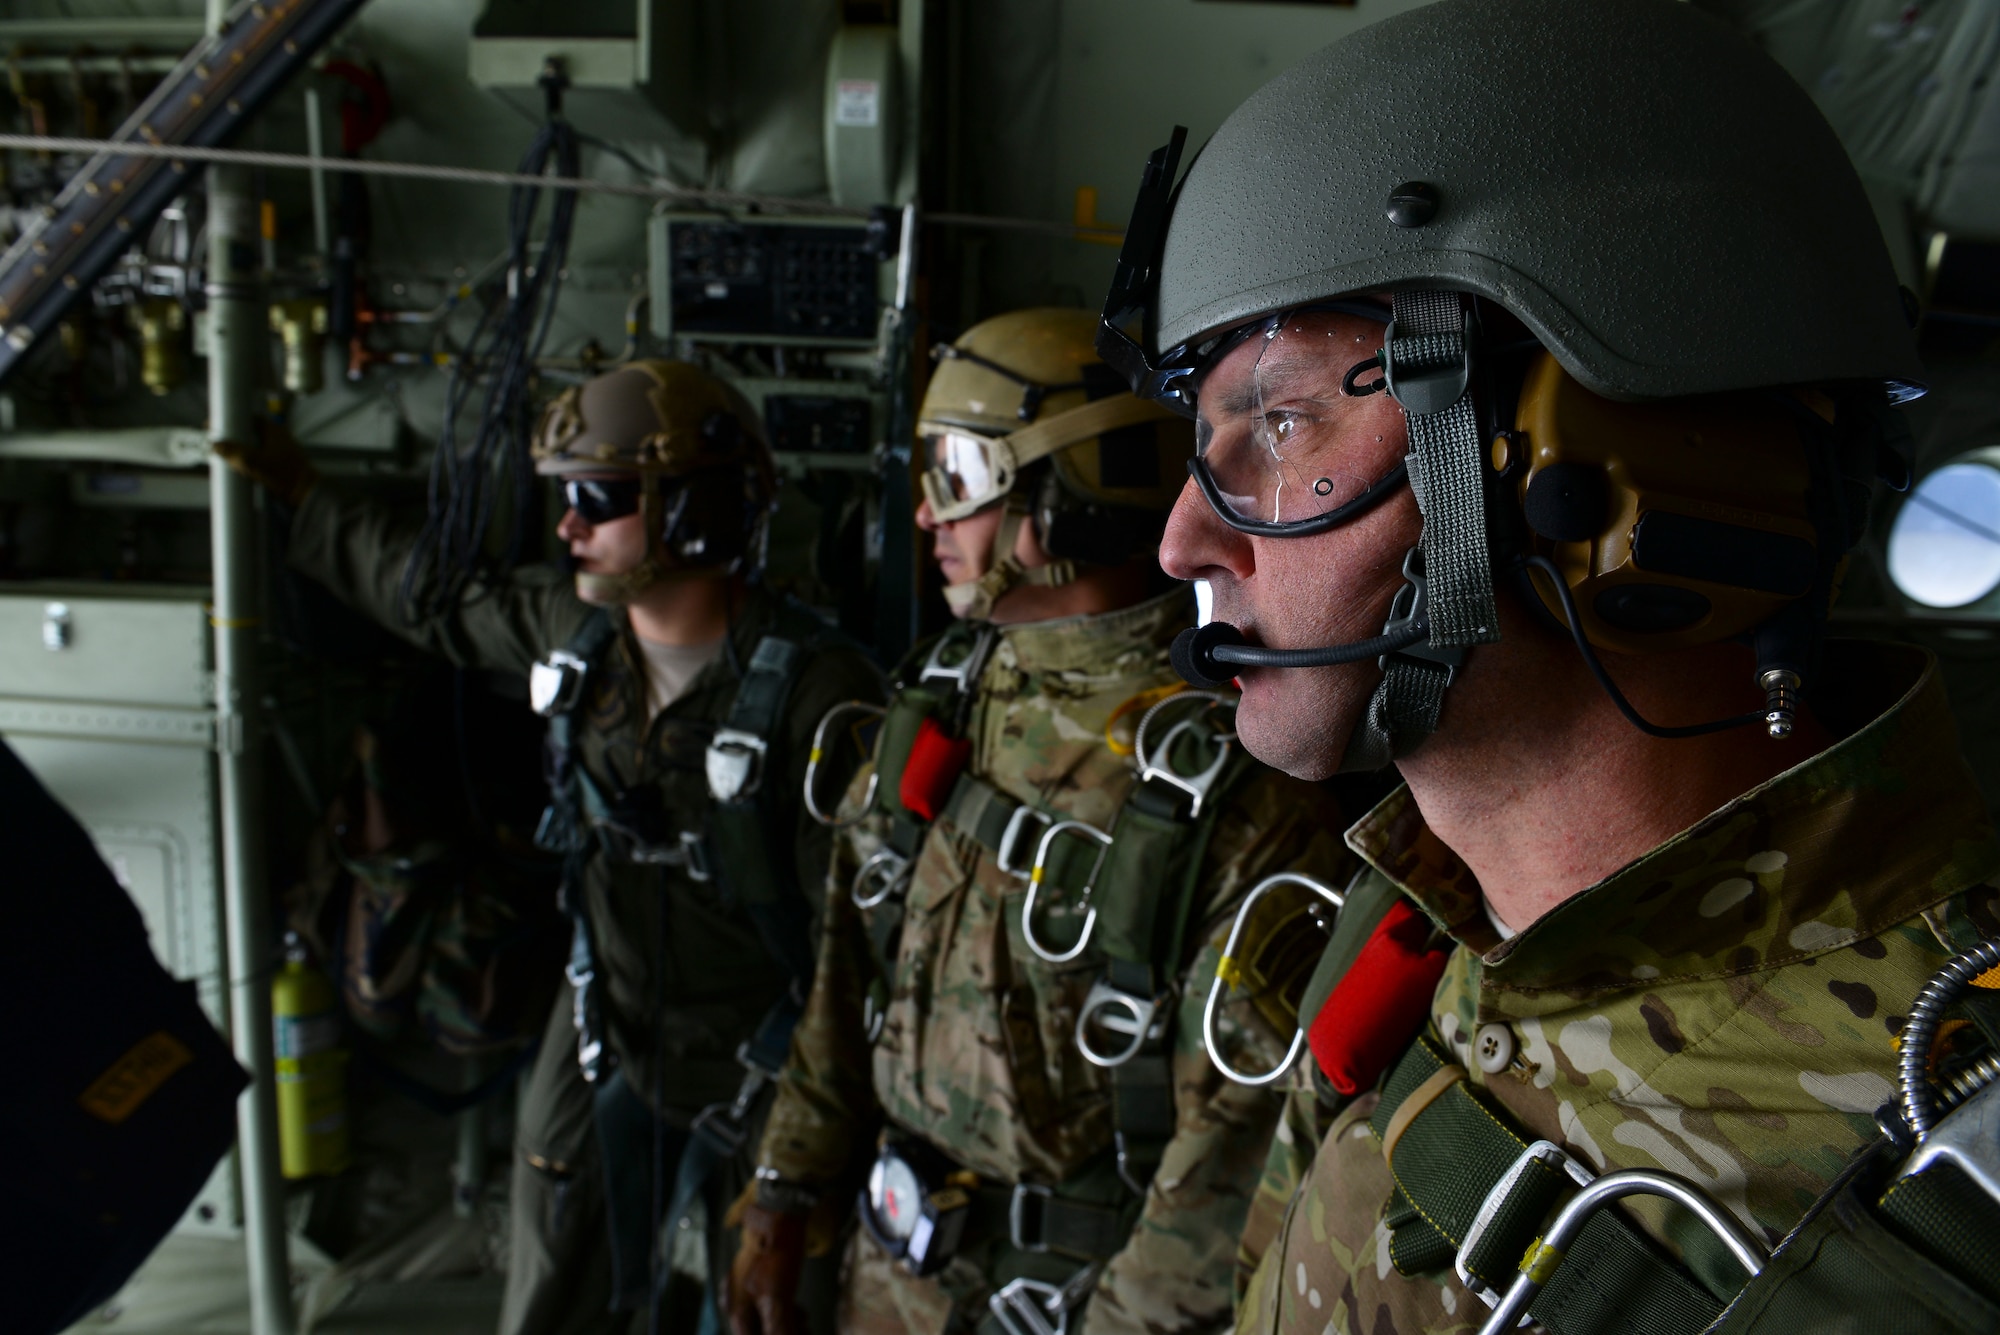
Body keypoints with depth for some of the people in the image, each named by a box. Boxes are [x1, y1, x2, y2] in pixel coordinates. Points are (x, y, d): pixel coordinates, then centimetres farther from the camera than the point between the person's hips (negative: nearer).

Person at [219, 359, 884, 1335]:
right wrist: (307, 503, 24)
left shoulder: (812, 689, -26)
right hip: (605, 1037, 6)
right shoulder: (567, 628, -7)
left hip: (764, 1069, -5)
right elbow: (434, 595, 15)